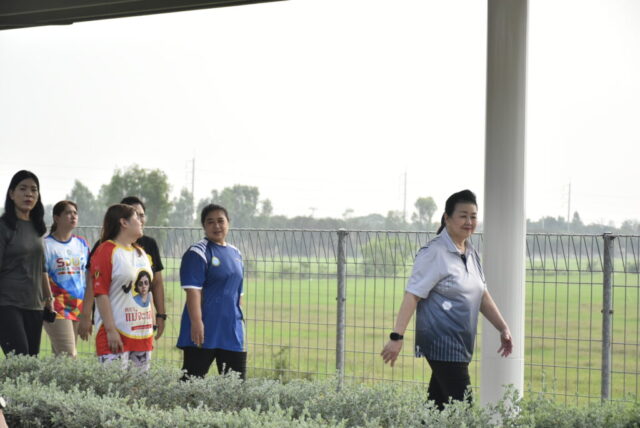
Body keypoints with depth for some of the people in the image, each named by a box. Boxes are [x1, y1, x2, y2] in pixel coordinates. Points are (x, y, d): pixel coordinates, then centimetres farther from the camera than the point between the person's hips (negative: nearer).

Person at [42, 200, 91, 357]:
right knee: (69, 356, -14)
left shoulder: (82, 243, 14)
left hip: (79, 307, 5)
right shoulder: (47, 245, -3)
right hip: (57, 308, -5)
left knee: (59, 355, 6)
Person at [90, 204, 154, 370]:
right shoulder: (106, 251, -7)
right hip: (117, 333, -8)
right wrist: (110, 330, -18)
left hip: (143, 333, 8)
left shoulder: (141, 253, 18)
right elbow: (100, 293, -13)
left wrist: (151, 328, 17)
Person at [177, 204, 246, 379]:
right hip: (204, 331, -7)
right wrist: (196, 323, -24)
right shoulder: (198, 253, -8)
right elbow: (193, 291, -16)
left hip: (231, 331, 7)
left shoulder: (235, 254, 15)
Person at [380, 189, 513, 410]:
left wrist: (503, 328, 18)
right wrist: (397, 337, -22)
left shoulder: (471, 253, 14)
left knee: (438, 408, 10)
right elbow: (412, 295, -16)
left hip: (460, 345, 8)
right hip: (442, 344, -8)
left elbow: (481, 295, 22)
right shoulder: (435, 253, -12)